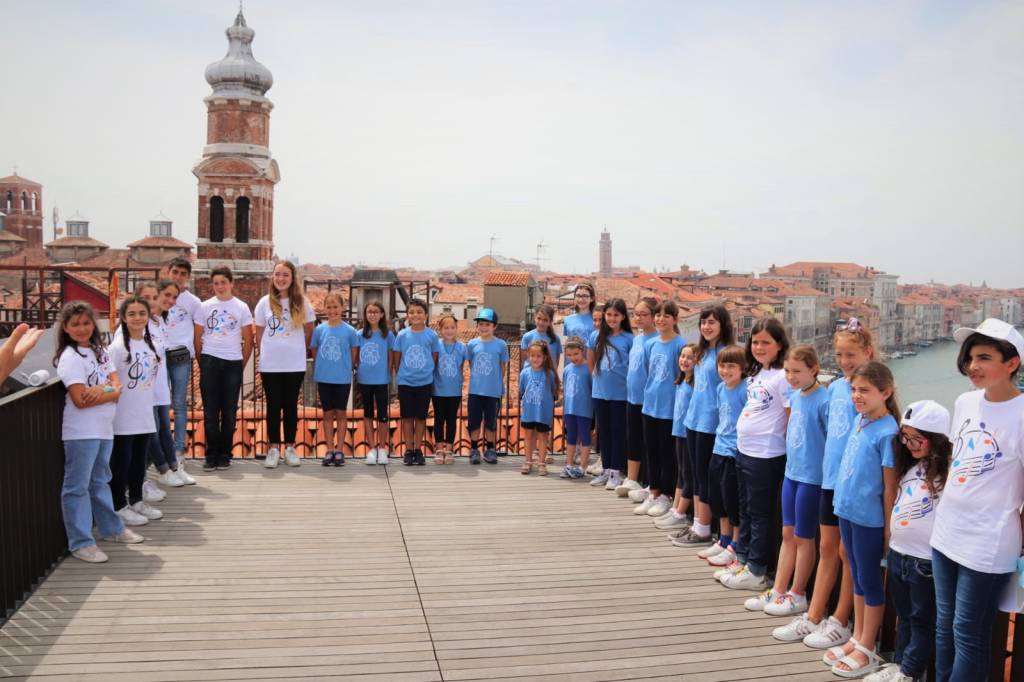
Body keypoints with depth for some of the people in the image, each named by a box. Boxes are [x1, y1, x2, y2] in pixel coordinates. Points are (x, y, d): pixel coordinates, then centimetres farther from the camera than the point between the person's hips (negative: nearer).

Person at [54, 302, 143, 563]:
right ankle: (80, 542, 4)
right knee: (77, 487, -1)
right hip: (81, 432, -7)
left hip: (104, 429, 7)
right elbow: (80, 400, -18)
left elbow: (118, 385, 3)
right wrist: (110, 392, -9)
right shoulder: (70, 357, -11)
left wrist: (103, 390, -17)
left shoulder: (100, 351, 10)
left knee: (100, 482, 20)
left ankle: (111, 528, 31)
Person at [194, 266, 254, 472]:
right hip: (210, 362, 0)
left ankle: (225, 455, 13)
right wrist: (201, 362, 5)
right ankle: (212, 455, 9)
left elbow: (248, 340, 6)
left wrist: (242, 364, 4)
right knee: (210, 411, 2)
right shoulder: (205, 307, 6)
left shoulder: (241, 308, 4)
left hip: (233, 362, 0)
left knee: (229, 411, 4)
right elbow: (198, 337, 8)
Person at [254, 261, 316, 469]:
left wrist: (297, 350, 10)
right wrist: (267, 353, 6)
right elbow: (259, 333, 8)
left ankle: (290, 447, 15)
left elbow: (309, 330, 9)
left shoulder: (302, 302, 1)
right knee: (273, 406, 5)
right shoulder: (264, 302, 2)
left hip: (295, 364, 0)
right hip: (269, 364, 0)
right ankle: (274, 448, 12)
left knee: (291, 406, 7)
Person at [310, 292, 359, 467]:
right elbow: (314, 352, 8)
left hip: (343, 379, -1)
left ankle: (339, 450, 14)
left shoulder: (349, 330, -5)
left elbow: (354, 354, 3)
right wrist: (320, 369, 5)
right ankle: (330, 450, 16)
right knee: (328, 414, 9)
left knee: (341, 414, 6)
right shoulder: (319, 329, -1)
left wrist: (345, 368, 2)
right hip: (323, 378, 2)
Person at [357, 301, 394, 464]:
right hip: (364, 380, 2)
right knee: (368, 414, 11)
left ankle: (382, 448, 17)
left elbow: (391, 357, 4)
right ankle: (372, 449, 20)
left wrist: (389, 375, -1)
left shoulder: (388, 334, -1)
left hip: (381, 381, -2)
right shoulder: (360, 334, 2)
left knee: (382, 414, 2)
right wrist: (356, 373, 1)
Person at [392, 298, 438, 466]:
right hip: (405, 382, 0)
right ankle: (408, 451, 16)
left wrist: (428, 373, 5)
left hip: (425, 382, 0)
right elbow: (396, 359, 5)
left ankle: (418, 450, 19)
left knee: (421, 416, 8)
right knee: (407, 416, 7)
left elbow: (434, 358, 4)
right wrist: (399, 376, 6)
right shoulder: (402, 335, -4)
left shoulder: (432, 335, -5)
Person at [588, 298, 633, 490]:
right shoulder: (596, 336, 5)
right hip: (600, 392, 3)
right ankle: (605, 469, 22)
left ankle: (616, 472, 11)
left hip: (620, 393, -3)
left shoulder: (629, 339, -5)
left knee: (618, 431, 4)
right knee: (603, 430, 12)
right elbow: (590, 362, 15)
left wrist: (629, 382, -3)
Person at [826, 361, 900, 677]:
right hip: (847, 511, 8)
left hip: (869, 518, -7)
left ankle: (867, 650, 20)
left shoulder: (887, 431, -17)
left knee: (869, 580, 6)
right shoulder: (859, 420, 5)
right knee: (857, 577, 18)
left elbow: (890, 483, -14)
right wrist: (843, 500, 15)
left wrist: (888, 527, -10)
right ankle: (857, 639, 32)